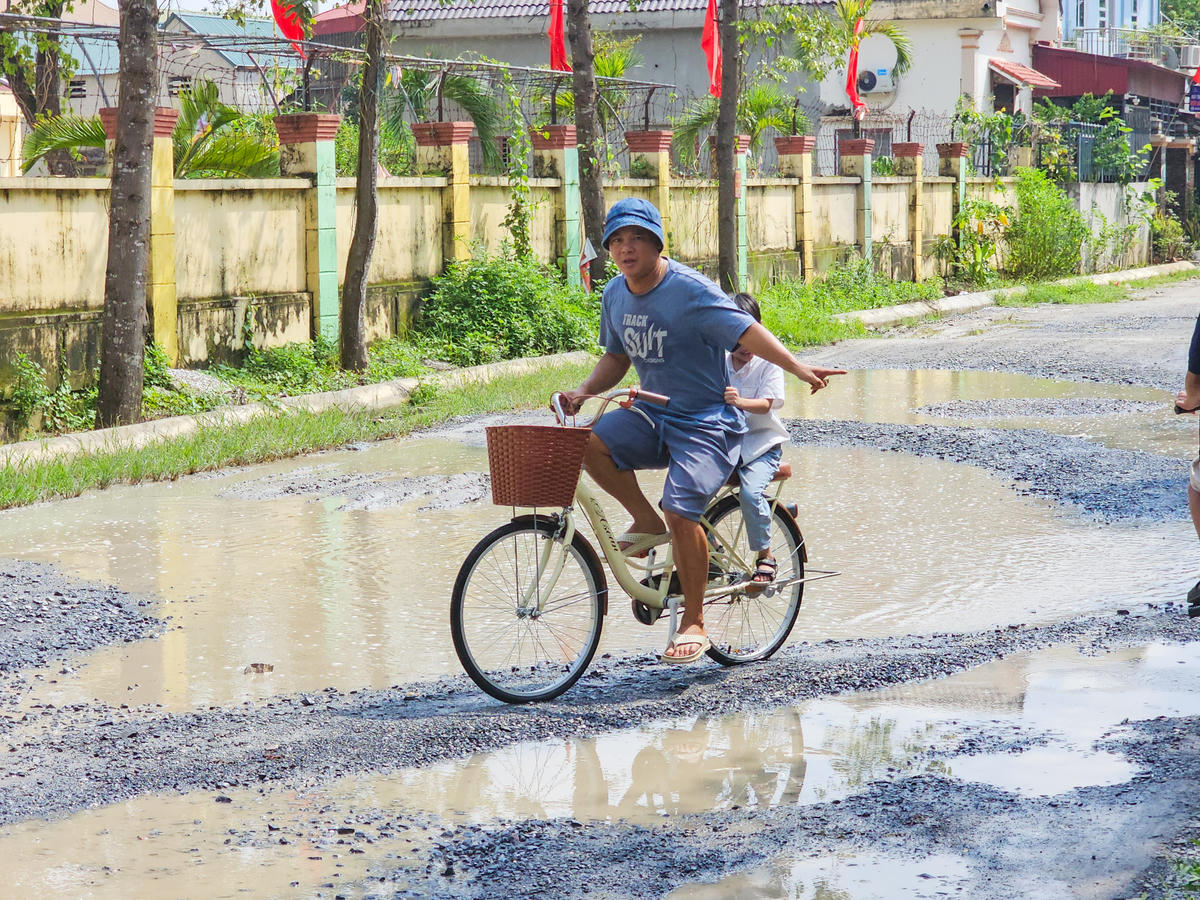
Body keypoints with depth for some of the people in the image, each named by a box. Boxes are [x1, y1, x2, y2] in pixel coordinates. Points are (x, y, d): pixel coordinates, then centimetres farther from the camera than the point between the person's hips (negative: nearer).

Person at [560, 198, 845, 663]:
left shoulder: (691, 291, -16)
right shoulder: (615, 294, 5)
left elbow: (745, 330, -24)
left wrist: (797, 367, -37)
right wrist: (585, 391, 1)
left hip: (706, 421, -6)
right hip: (653, 414, 6)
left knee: (681, 513, -21)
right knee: (589, 444, -22)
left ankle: (693, 623, -4)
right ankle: (647, 524, 1)